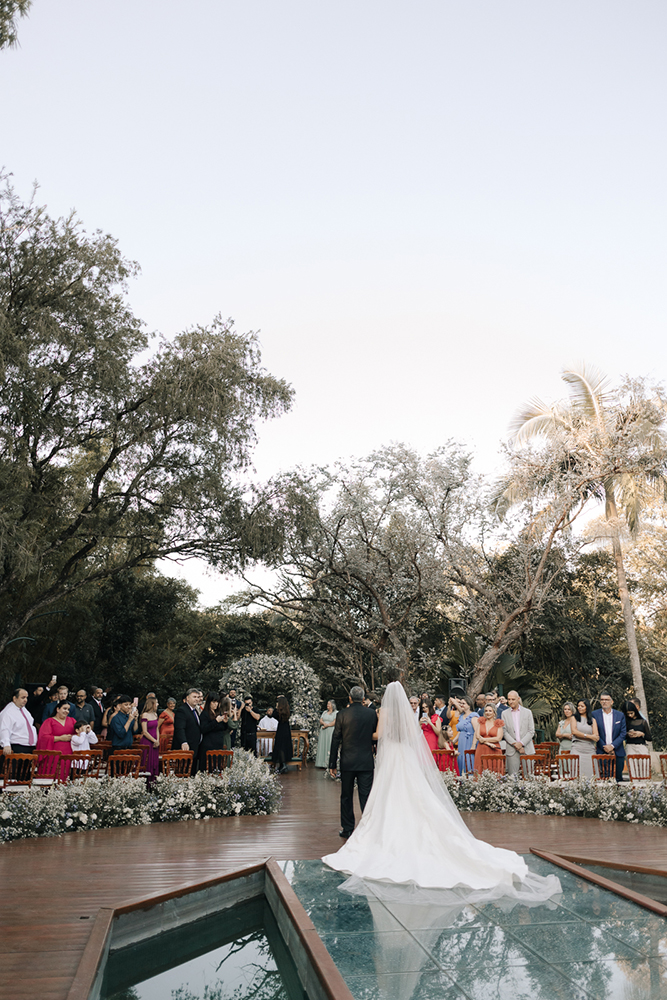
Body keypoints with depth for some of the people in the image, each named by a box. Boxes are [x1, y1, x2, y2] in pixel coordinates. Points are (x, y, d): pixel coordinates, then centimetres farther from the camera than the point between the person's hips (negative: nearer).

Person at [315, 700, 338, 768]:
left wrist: (327, 725, -9)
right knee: (322, 746, 1)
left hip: (331, 731, -5)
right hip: (323, 732, 5)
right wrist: (324, 723, -11)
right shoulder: (324, 712, 18)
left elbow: (334, 722, -10)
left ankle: (329, 763, -8)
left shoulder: (336, 713, 0)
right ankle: (322, 762, 2)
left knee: (329, 746, -9)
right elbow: (320, 720, 10)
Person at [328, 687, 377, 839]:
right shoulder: (372, 713, -3)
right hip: (367, 762, 1)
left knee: (346, 796, 12)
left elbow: (335, 740, -4)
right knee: (366, 796, 5)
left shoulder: (342, 714, -7)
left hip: (347, 762, -1)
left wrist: (332, 764, 1)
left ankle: (347, 829, 19)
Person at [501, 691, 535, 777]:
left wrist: (521, 743, -9)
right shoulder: (505, 714, 8)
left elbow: (531, 731, 3)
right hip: (512, 749, 0)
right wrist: (514, 744, -11)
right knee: (513, 775, -4)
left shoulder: (527, 712, 7)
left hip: (527, 748, 0)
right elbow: (504, 732, 2)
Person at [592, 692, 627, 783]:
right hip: (601, 752, -1)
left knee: (618, 778, 3)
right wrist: (604, 747, -9)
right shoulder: (595, 714, 3)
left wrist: (612, 746, -10)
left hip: (617, 752, 1)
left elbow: (623, 733, 2)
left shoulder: (620, 715, 7)